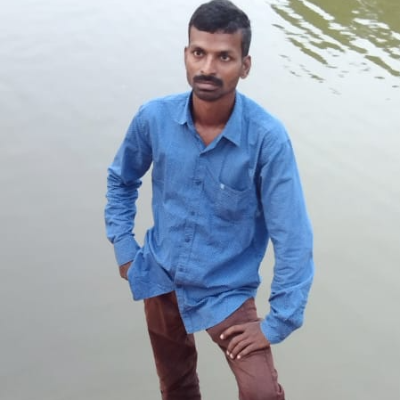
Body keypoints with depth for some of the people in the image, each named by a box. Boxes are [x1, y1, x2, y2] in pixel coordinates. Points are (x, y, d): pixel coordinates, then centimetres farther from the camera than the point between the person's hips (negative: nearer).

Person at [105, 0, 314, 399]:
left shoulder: (267, 138, -26)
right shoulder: (154, 117, -15)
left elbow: (294, 239, -22)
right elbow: (121, 180, 7)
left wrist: (278, 323, -19)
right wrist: (123, 247, 2)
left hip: (226, 290, -3)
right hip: (160, 278, 4)